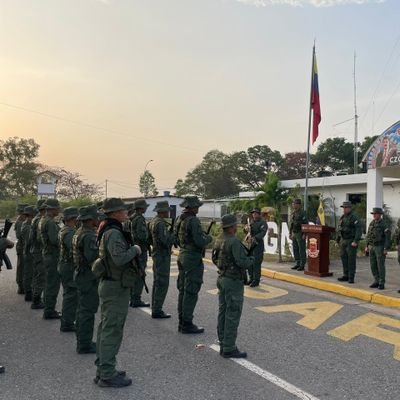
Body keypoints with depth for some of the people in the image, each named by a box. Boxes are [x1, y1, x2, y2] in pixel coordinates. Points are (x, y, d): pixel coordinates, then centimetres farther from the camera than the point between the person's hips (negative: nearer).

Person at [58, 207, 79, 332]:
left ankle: (67, 321, 27)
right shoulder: (69, 232, -20)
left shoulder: (63, 230, 12)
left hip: (64, 265, 10)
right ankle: (67, 324, 4)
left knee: (69, 294, 18)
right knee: (71, 295, -3)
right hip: (69, 267, -10)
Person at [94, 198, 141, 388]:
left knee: (105, 329, 16)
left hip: (108, 284, 10)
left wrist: (131, 248, 8)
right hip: (116, 287, -10)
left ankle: (103, 370, 27)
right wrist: (135, 249, -15)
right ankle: (107, 375, 7)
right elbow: (120, 259, -31)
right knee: (112, 331, -2)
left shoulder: (107, 231, 12)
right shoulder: (114, 233, -19)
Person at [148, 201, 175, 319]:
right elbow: (165, 241, -26)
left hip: (157, 254, 10)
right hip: (162, 256, -10)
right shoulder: (160, 223, -20)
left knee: (157, 282, 16)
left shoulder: (153, 221, 11)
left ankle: (155, 308, 23)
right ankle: (157, 310, 0)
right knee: (162, 284, -5)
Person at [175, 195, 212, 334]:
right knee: (191, 292, -2)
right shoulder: (193, 220, -18)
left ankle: (182, 322, 21)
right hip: (193, 259, -9)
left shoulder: (180, 219, 9)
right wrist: (208, 238, -2)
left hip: (182, 255, 9)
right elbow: (200, 242, -23)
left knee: (183, 290, 14)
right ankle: (187, 324, 4)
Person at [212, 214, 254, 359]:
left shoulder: (219, 240, 7)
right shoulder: (234, 241, -21)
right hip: (233, 282, -9)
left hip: (222, 279, 9)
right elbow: (242, 263, -24)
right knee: (233, 315, -2)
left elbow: (215, 259, 16)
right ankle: (229, 349, 3)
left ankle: (223, 345, 21)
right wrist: (251, 259, -4)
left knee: (223, 313, 13)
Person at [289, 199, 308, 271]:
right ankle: (297, 264, 17)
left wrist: (304, 234, -21)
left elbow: (306, 224, -16)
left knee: (301, 250, -4)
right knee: (295, 250, 10)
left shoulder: (303, 213, -11)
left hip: (300, 234, -8)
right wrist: (290, 233, 15)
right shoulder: (294, 213, 14)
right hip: (294, 234, 8)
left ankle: (302, 265, 1)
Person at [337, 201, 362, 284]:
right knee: (344, 258, 9)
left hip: (351, 242, -7)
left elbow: (359, 230, -18)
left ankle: (351, 278, 1)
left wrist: (355, 241, -24)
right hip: (343, 241, 7)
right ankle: (345, 276, 18)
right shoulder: (342, 217, 12)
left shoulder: (354, 218, -12)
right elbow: (340, 229, 19)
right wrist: (338, 240, 17)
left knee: (351, 260, -3)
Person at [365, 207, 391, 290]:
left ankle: (381, 283, 4)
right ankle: (376, 281, 17)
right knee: (373, 265, 7)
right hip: (372, 247, 6)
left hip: (380, 247, -6)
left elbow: (388, 237, -14)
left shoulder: (384, 224, -11)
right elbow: (368, 235, 14)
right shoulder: (372, 223, 10)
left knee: (380, 266, -4)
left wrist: (386, 249, -18)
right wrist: (366, 246, 9)